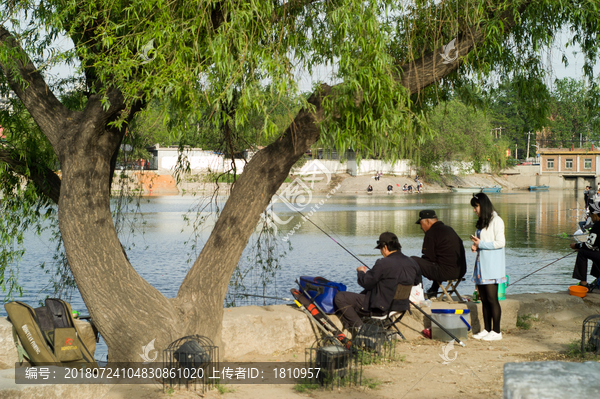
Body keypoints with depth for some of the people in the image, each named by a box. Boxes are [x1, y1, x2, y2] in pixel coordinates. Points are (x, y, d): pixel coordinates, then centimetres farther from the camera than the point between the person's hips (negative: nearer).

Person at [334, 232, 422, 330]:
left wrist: (361, 272, 6)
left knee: (340, 297, -5)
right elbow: (416, 282, 14)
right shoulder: (412, 263, -3)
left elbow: (366, 283, -15)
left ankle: (359, 327, -3)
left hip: (381, 309, -9)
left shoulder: (383, 264, -24)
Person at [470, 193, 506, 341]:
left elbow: (500, 243, -15)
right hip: (481, 265, 8)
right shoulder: (481, 222, 18)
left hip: (492, 267, -8)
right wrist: (476, 246, 5)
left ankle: (496, 332, -4)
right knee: (484, 299, 8)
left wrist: (480, 244, -14)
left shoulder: (496, 221, -8)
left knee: (492, 299, -8)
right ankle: (486, 329, 13)